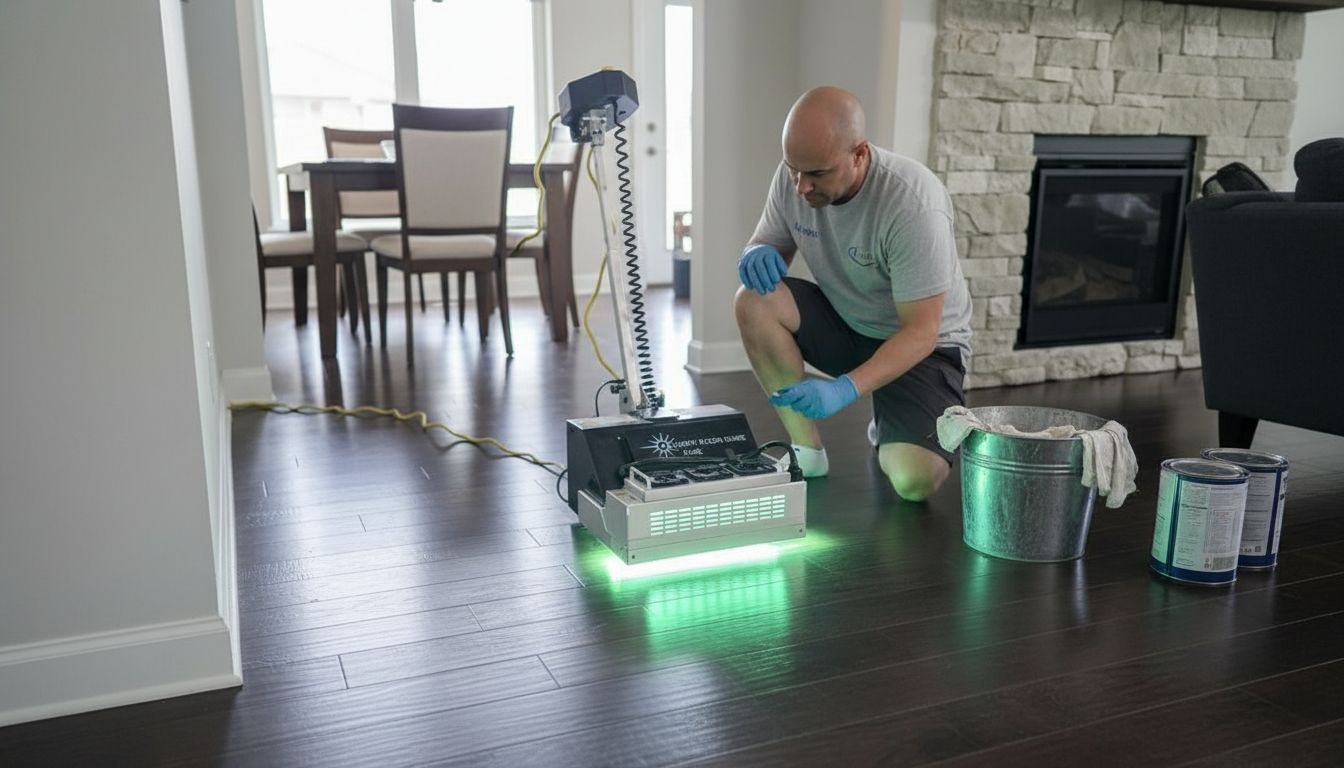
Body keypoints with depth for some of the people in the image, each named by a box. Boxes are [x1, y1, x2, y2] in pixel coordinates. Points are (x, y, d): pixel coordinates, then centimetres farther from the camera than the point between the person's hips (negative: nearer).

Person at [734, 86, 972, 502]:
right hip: (842, 322, 5)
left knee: (915, 481, -25)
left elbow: (921, 331, -27)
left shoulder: (913, 204, -29)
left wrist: (845, 389, -40)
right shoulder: (793, 176, -13)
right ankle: (807, 450, -10)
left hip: (921, 344, -5)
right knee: (754, 300, -25)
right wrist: (758, 253, -23)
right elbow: (769, 244, 3)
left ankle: (889, 427, 13)